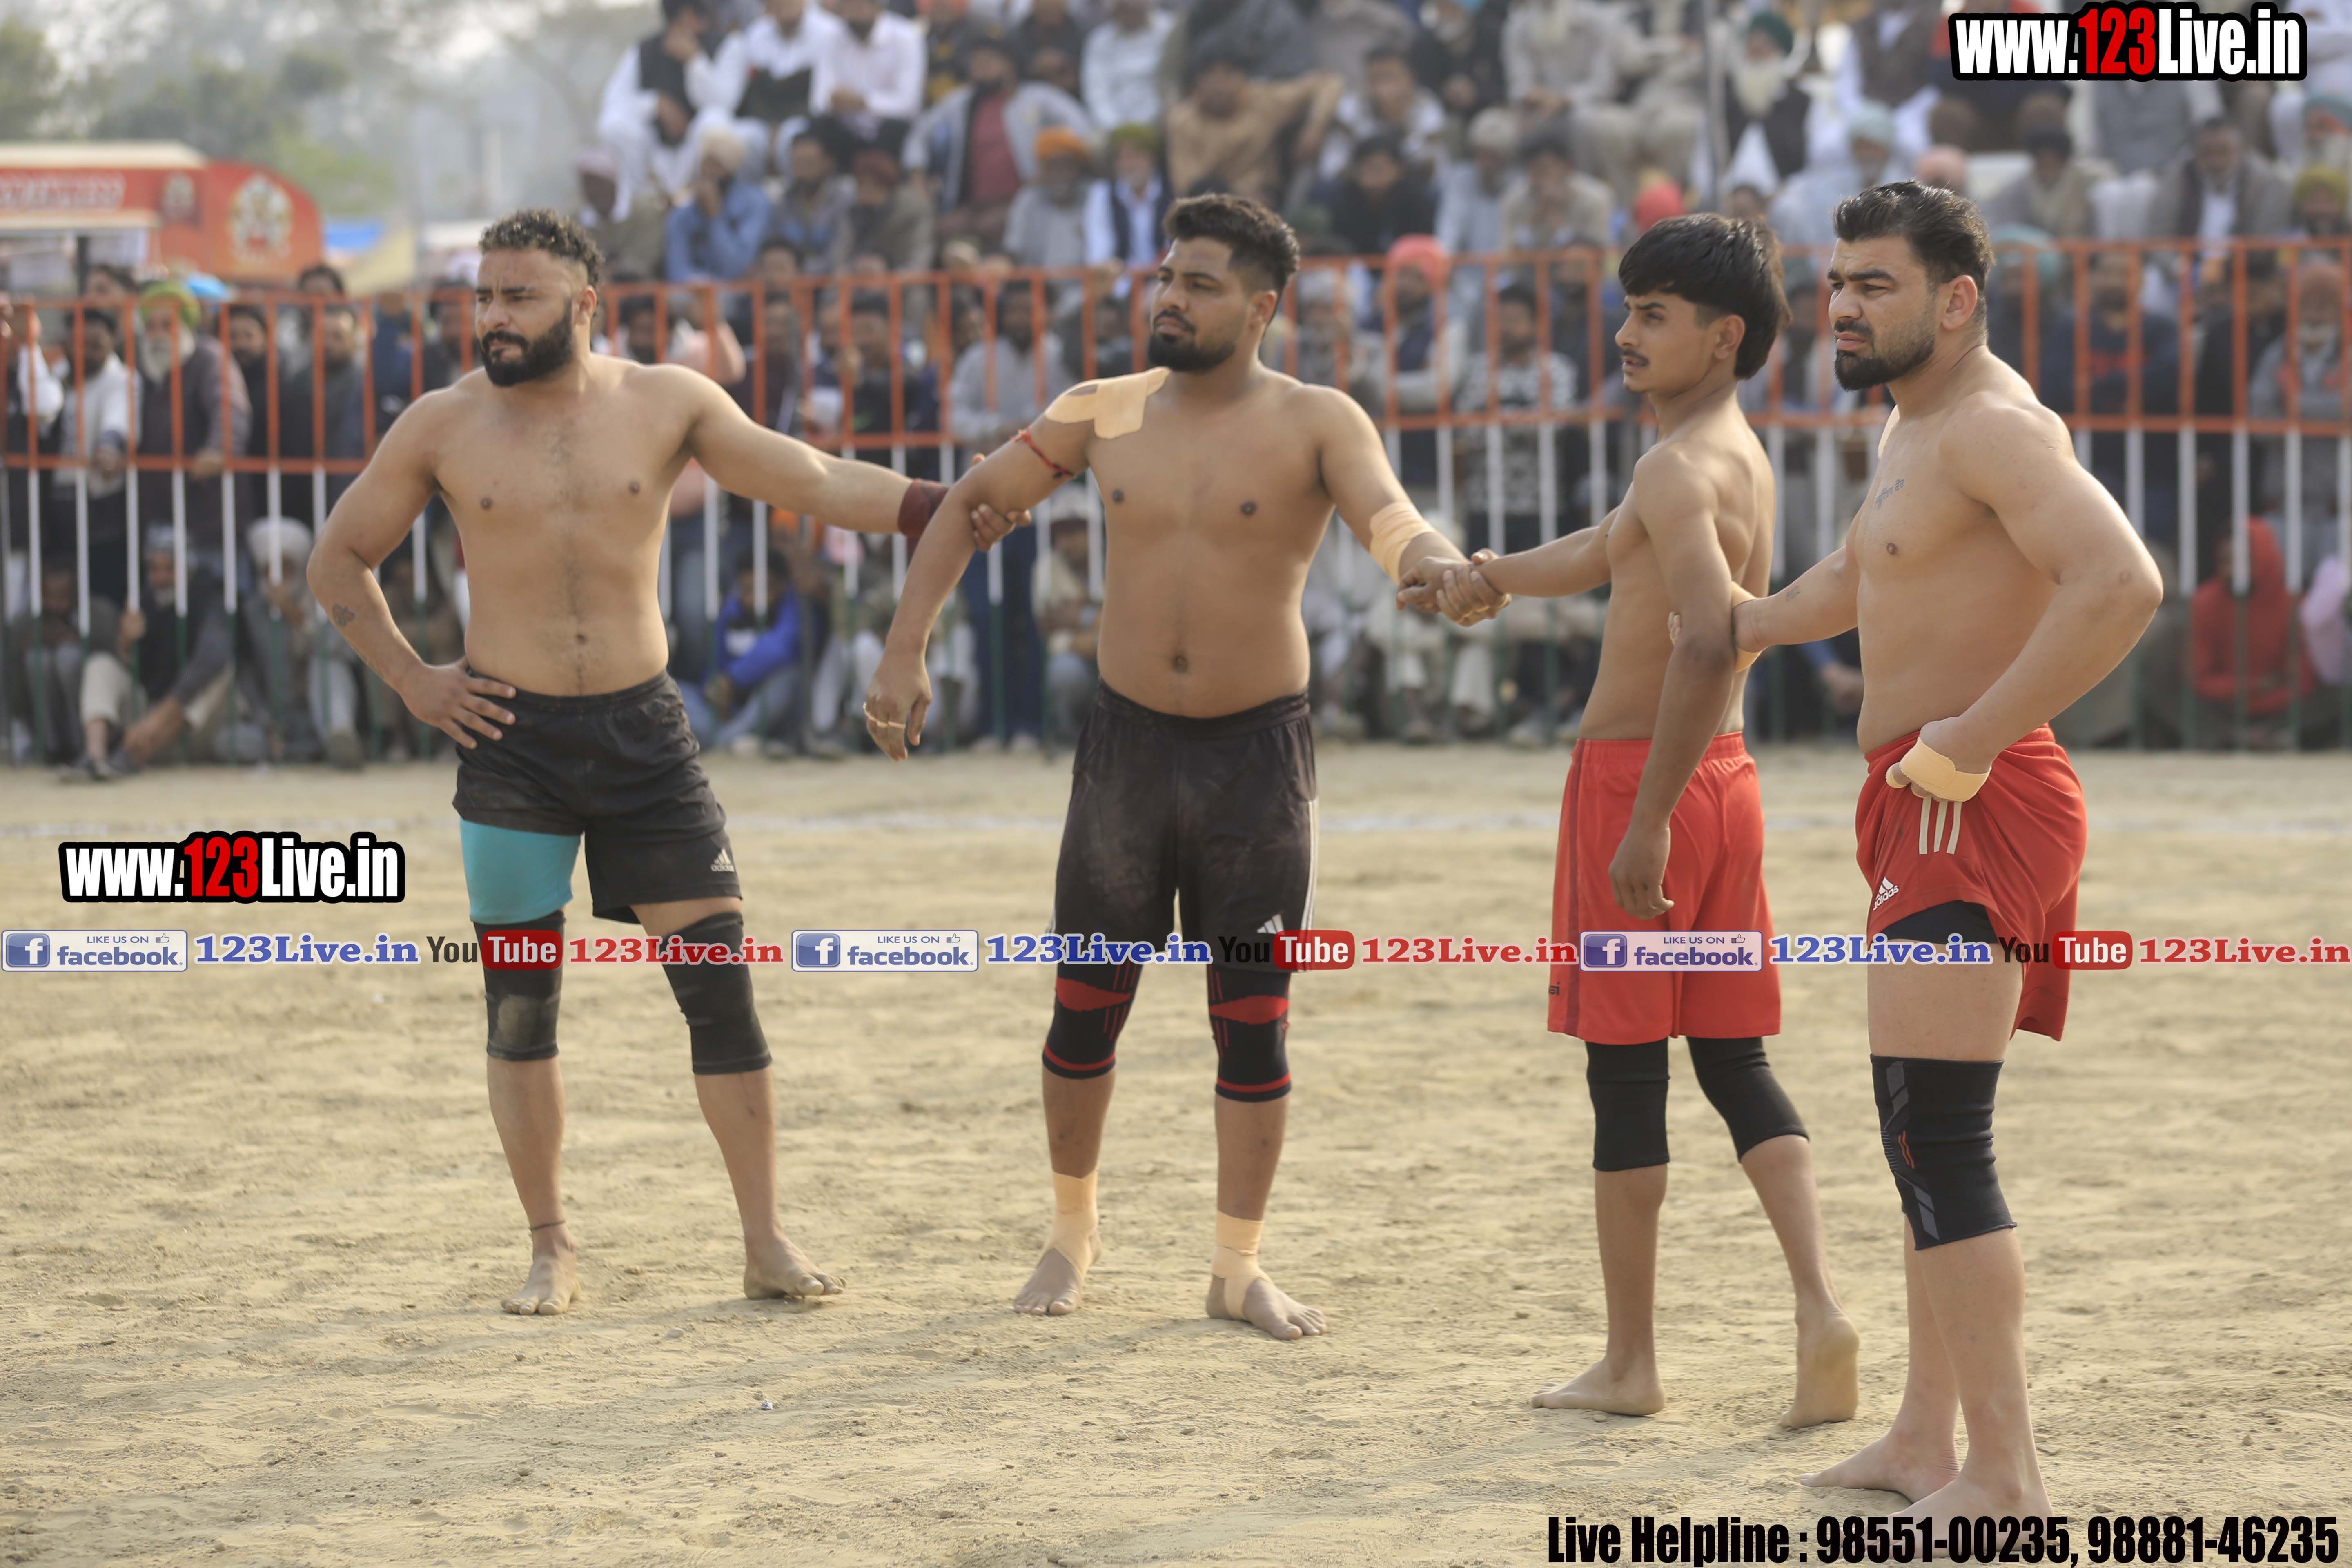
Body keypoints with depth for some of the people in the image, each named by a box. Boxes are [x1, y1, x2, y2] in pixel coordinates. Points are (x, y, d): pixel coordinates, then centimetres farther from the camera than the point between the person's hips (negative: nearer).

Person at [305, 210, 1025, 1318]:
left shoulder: (665, 405, 1)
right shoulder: (443, 427, 0)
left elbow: (809, 481, 1)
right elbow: (340, 561, 11)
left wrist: (934, 506, -12)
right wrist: (410, 679, 2)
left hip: (642, 728, 0)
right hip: (512, 738, 0)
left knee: (719, 982, -3)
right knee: (519, 1005, 3)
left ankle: (766, 1242, 4)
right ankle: (550, 1250, 16)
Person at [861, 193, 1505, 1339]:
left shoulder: (1315, 425, -7)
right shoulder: (1103, 417, 2)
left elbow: (1389, 519, -24)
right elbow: (968, 505, 10)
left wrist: (1441, 570, -48)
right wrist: (903, 653, 1)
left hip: (1257, 751, -2)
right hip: (1127, 742, 2)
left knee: (1254, 1022, 1)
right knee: (1087, 1009, 8)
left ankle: (1237, 1267, 12)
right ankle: (1072, 1232, 28)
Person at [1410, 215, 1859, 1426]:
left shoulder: (1678, 469, -17)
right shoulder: (1740, 457, 14)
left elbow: (1709, 639, -30)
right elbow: (1610, 555, 31)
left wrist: (1645, 822, -29)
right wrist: (1481, 579, 41)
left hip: (1638, 778, -9)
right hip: (1723, 781, 9)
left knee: (1626, 1072, 0)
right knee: (1735, 1062, 9)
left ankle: (1629, 1363, 5)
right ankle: (1821, 1312, -6)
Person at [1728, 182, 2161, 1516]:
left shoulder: (1995, 427, -15)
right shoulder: (1915, 428, 18)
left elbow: (2122, 582, -31)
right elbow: (1853, 578, 40)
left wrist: (1978, 735, -29)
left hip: (1972, 807, -11)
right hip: (1924, 809, 11)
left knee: (1934, 1133, -16)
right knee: (1926, 1129, 18)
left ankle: (2007, 1481, -18)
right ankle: (1926, 1442, 28)